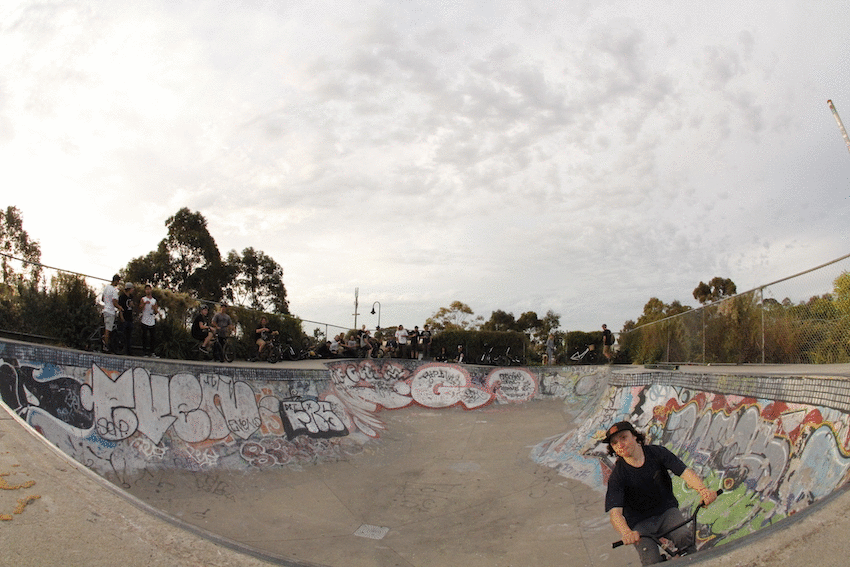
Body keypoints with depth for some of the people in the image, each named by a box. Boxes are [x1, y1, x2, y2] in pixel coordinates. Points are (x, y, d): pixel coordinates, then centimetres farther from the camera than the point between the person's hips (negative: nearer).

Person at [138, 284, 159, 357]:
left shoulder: (154, 300, 15)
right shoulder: (143, 299, 5)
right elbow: (140, 309, -7)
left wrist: (155, 308, -6)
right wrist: (144, 303, -22)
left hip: (152, 322, 3)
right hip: (145, 321, -3)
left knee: (153, 337, 1)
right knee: (145, 337, -3)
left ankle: (151, 352, 7)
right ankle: (144, 351, 3)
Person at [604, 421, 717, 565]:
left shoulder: (657, 452, -10)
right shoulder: (617, 476, -18)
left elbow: (685, 472, -20)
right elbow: (614, 512, -28)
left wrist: (703, 490, -42)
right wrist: (625, 532, -50)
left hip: (666, 511, 2)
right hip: (641, 523, -1)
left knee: (685, 537, -28)